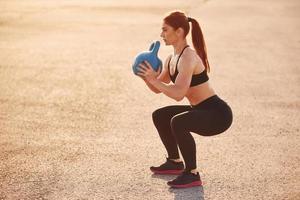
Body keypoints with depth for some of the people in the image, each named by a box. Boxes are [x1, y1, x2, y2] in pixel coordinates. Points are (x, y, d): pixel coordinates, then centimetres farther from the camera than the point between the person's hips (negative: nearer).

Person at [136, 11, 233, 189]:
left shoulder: (188, 57, -21)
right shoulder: (171, 59, 8)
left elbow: (178, 94, -32)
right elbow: (157, 89, 17)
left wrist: (153, 79, -25)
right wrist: (146, 76, -2)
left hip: (218, 114, -10)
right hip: (202, 111, 10)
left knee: (178, 122, -33)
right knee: (159, 116, 18)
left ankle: (192, 174, -18)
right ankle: (175, 162, 28)